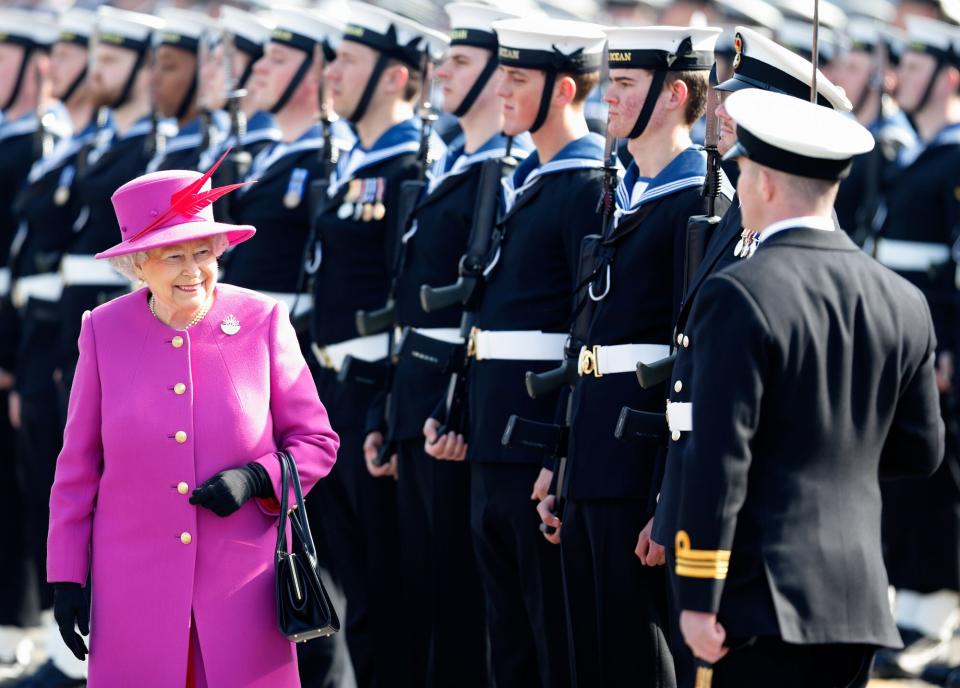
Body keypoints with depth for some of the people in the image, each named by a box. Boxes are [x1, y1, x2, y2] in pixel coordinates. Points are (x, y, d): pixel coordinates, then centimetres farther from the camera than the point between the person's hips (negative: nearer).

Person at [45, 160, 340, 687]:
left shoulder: (263, 322, -1)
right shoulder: (104, 331, 1)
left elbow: (316, 442, 5)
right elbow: (78, 465, 7)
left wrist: (255, 479, -14)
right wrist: (66, 576, 5)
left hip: (242, 587, 0)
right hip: (134, 594, 1)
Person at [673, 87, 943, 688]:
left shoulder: (740, 296, -12)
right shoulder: (902, 301, 7)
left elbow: (719, 461, -15)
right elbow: (921, 451, 13)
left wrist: (698, 599, -12)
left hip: (765, 594, -6)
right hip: (859, 594, 6)